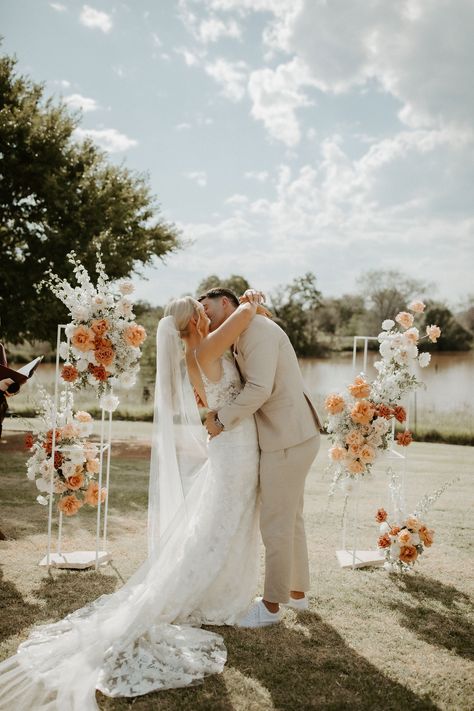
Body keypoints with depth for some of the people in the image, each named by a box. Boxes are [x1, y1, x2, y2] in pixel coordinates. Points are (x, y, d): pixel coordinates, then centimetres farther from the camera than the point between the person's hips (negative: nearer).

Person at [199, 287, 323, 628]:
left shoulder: (257, 328, -15)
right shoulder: (242, 341, 17)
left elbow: (260, 389, -24)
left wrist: (221, 419, -14)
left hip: (287, 440, -10)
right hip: (292, 437, 10)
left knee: (275, 524, 1)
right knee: (291, 518, 20)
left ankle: (271, 605, 15)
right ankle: (297, 591, 35)